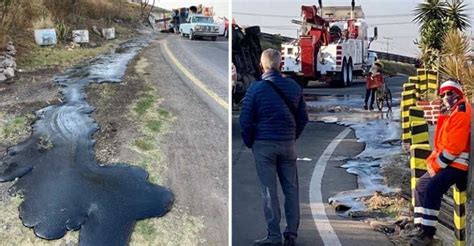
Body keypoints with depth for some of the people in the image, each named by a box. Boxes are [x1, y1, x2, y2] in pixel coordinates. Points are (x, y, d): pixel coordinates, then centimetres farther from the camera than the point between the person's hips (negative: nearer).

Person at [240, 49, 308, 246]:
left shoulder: (256, 87, -8)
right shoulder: (294, 86, 4)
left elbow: (245, 120, -8)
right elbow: (303, 117, 9)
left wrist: (249, 143, 5)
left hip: (264, 145, -3)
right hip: (288, 144, 4)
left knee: (269, 191, 1)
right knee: (291, 189, 10)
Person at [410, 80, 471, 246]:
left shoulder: (462, 112, -14)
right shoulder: (449, 113, 19)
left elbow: (454, 146, -22)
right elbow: (441, 142, 21)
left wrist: (437, 164, -15)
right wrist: (432, 160, 6)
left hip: (458, 162, -11)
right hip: (444, 161, 11)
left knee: (432, 188, -24)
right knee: (421, 186, 11)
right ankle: (422, 228, 13)